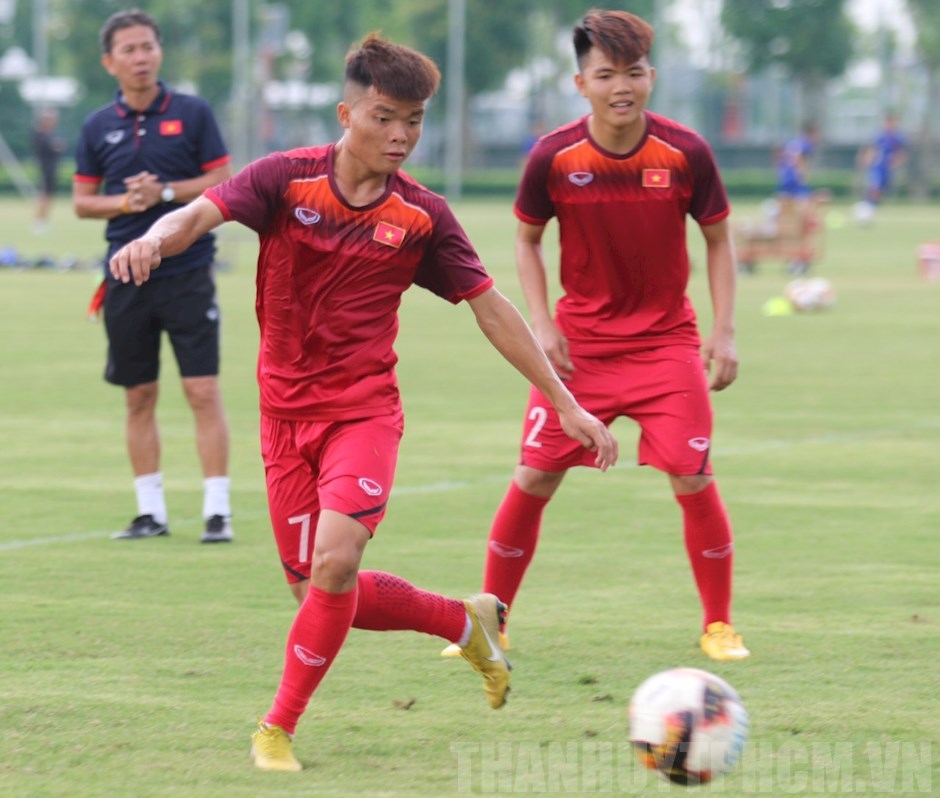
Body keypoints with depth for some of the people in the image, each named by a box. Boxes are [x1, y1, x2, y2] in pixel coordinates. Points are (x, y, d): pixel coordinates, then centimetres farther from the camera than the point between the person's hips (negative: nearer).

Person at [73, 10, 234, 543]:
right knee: (139, 398, 7)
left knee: (204, 392, -8)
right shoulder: (98, 127, 7)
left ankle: (218, 511, -5)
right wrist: (125, 202, -8)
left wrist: (165, 192, -13)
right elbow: (82, 200, 11)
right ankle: (151, 512, 15)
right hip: (126, 277, 3)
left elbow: (225, 184, -2)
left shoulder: (192, 114, 0)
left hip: (188, 274, -3)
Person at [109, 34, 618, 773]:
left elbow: (491, 307, 3)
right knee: (319, 592, 3)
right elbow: (201, 214, -22)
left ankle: (279, 729, -6)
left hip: (365, 408, -1)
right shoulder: (286, 179, -7)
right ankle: (465, 621, 29)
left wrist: (567, 405, 2)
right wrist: (154, 240, -47)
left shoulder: (422, 216, -4)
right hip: (287, 413, 1)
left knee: (335, 562, -23)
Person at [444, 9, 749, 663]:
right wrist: (542, 325, -6)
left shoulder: (686, 153, -12)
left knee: (693, 479, -9)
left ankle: (719, 626, 9)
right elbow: (527, 239, 5)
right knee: (533, 478, -4)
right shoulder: (554, 157, -12)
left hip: (667, 338, 0)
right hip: (580, 340, 1)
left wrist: (724, 333, -4)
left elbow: (718, 238, 2)